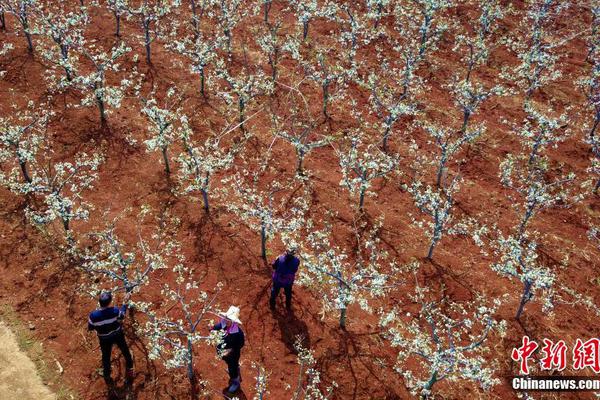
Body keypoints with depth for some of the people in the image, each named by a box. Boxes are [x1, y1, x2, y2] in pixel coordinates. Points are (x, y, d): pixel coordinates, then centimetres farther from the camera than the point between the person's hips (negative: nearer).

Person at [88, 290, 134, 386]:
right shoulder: (115, 311, -35)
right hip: (118, 335, 0)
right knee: (125, 351, 30)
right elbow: (122, 314, -9)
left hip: (104, 339, 0)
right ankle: (129, 369, 55)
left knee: (106, 357, 26)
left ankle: (107, 377, 46)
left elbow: (90, 328, -15)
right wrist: (125, 301, 0)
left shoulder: (93, 315, -34)